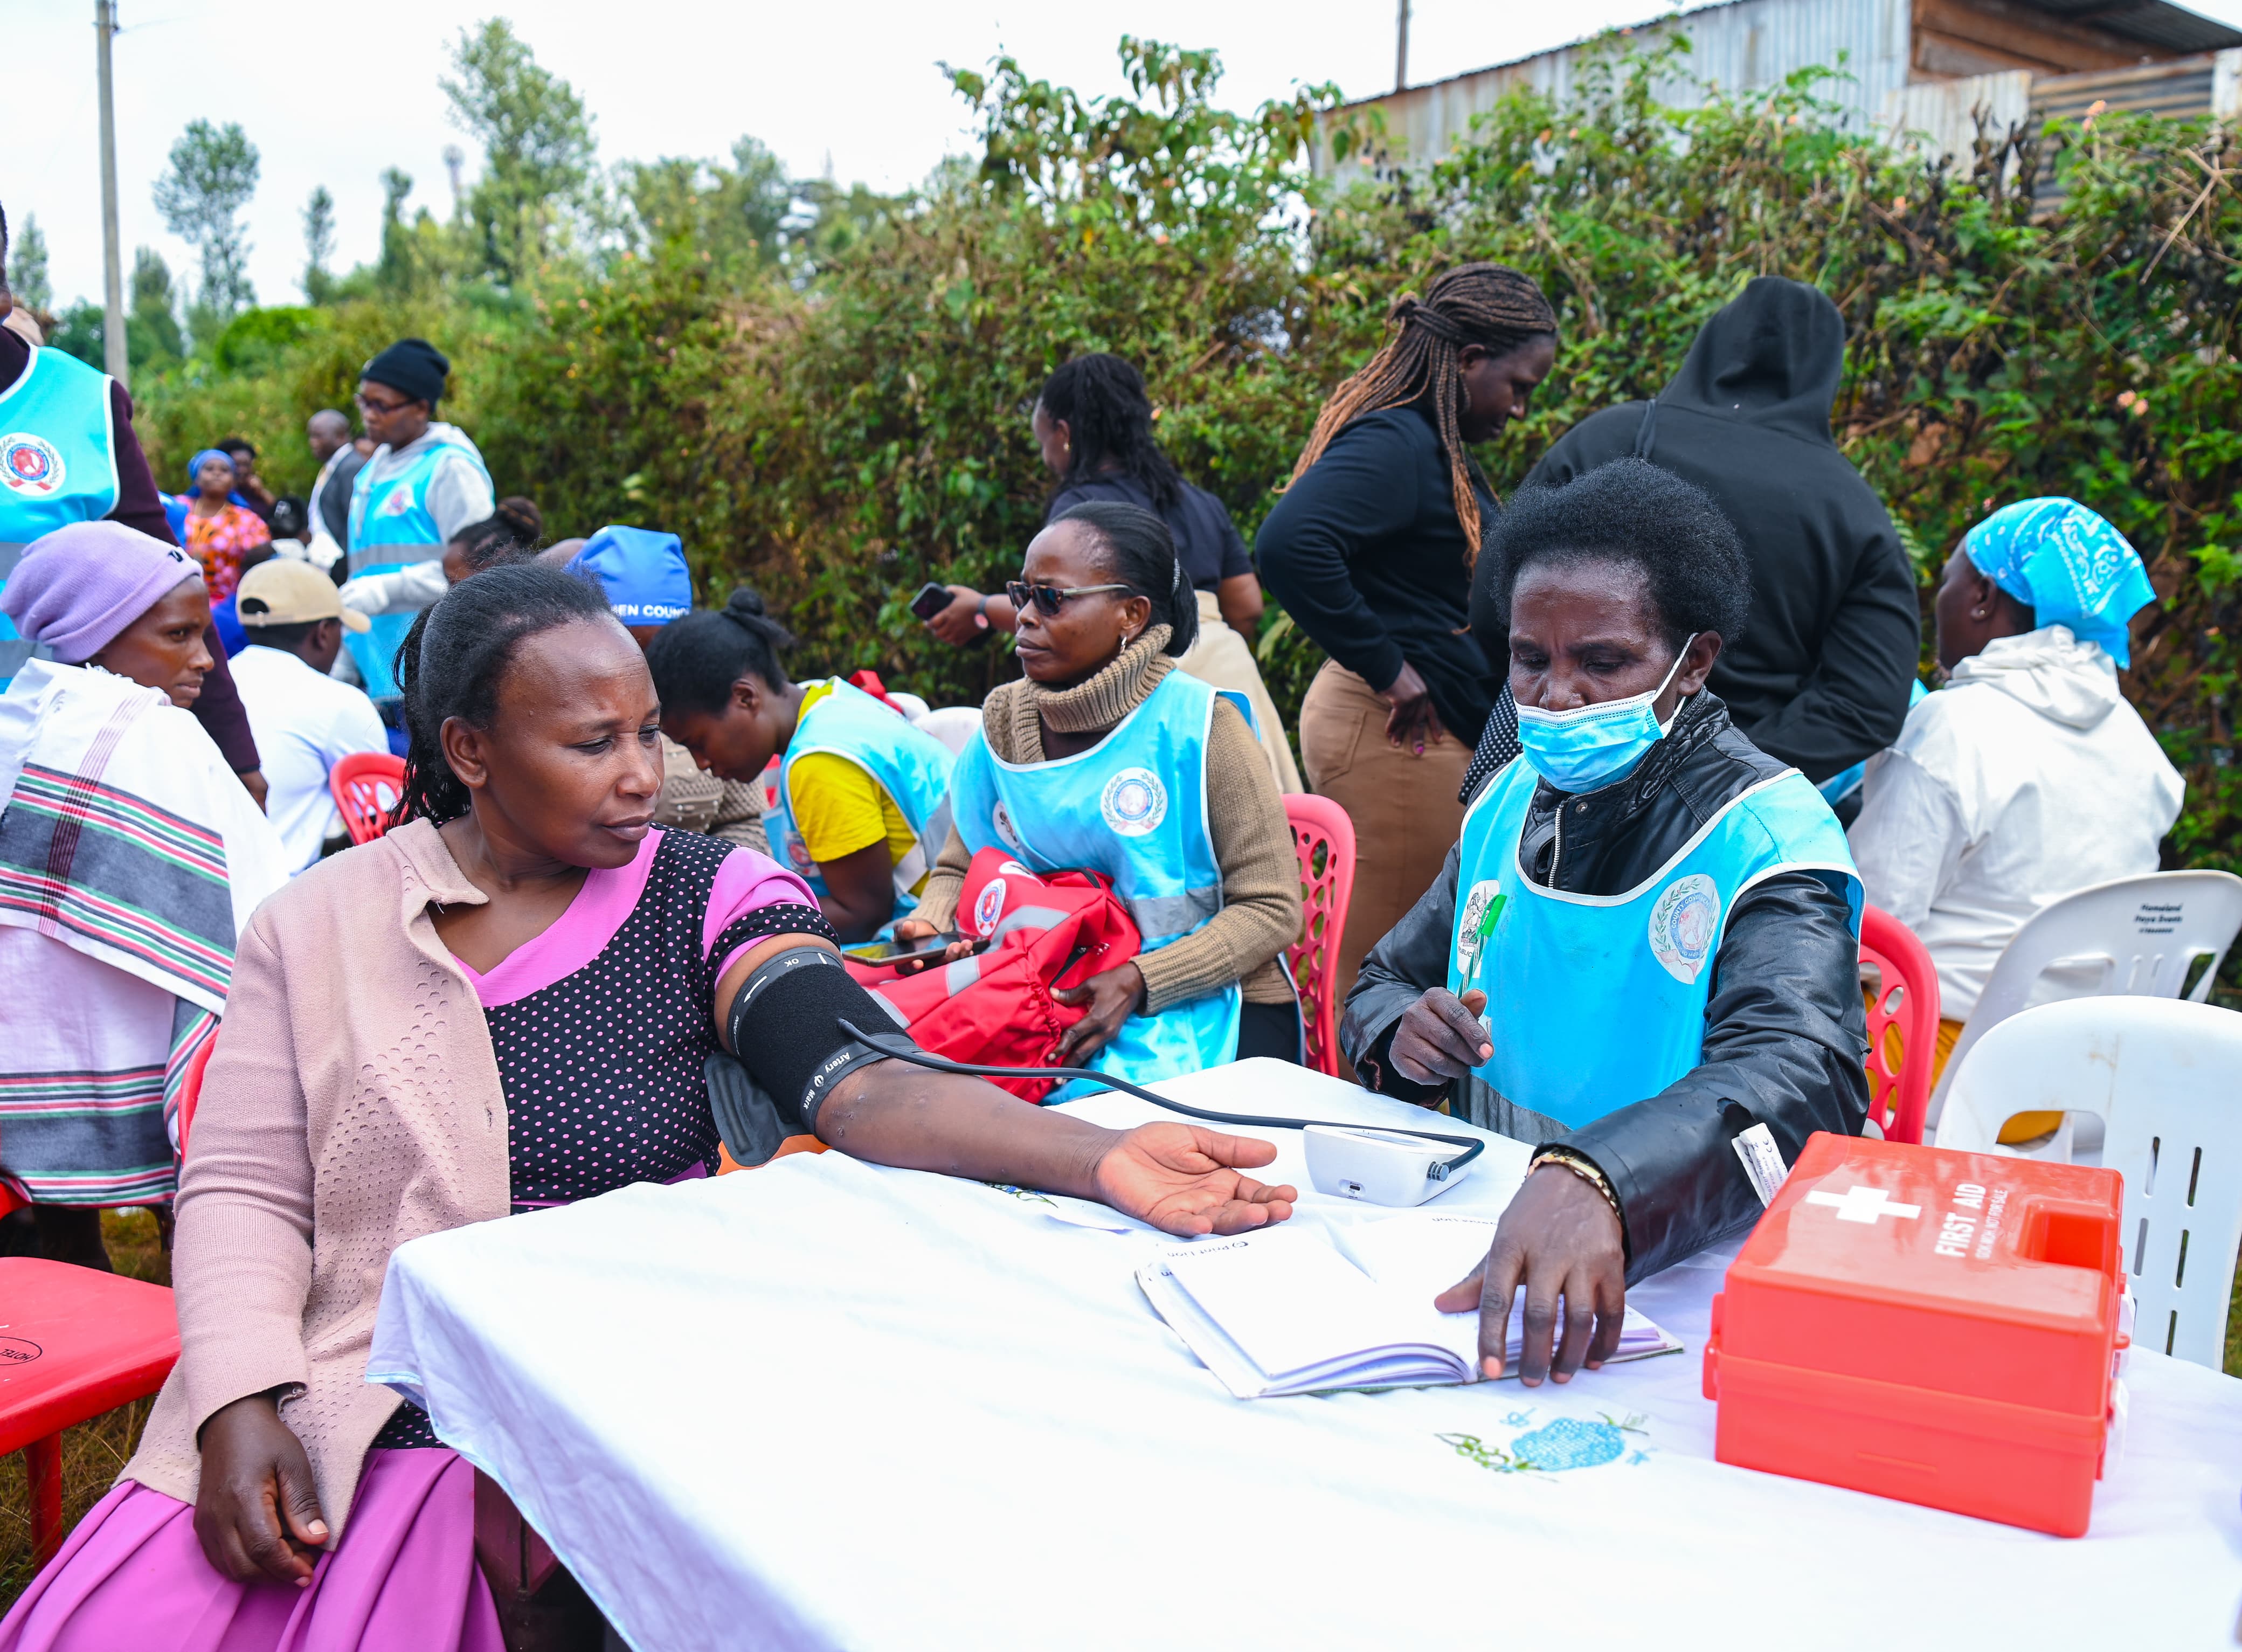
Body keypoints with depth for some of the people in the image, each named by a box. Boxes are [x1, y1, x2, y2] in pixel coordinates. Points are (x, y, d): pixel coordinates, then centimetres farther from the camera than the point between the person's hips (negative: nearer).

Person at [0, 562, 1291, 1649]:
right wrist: (241, 1403, -13)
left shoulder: (712, 900, -3)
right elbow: (243, 1188, 5)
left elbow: (859, 1079, -17)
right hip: (339, 1419, 2)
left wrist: (1099, 1158, -34)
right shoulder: (323, 924, 4)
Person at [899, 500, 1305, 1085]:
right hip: (1051, 1006, 5)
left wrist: (1140, 981, -21)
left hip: (1201, 1011, -4)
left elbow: (1272, 910, -9)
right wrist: (927, 926, -7)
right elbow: (960, 869, 17)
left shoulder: (1197, 726, -9)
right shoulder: (1002, 722, 6)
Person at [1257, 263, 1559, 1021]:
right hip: (1397, 729, -10)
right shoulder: (1392, 442, -15)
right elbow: (1288, 545, -31)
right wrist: (1385, 668, -22)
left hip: (1438, 728, 10)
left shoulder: (1436, 445, 17)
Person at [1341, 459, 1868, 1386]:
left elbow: (1794, 1076, -32)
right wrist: (1401, 1036, -9)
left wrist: (1591, 1181, -51)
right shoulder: (1510, 803, 8)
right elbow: (1382, 985, 18)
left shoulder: (1768, 840, -13)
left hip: (1675, 1271, -5)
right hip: (1474, 1221, 6)